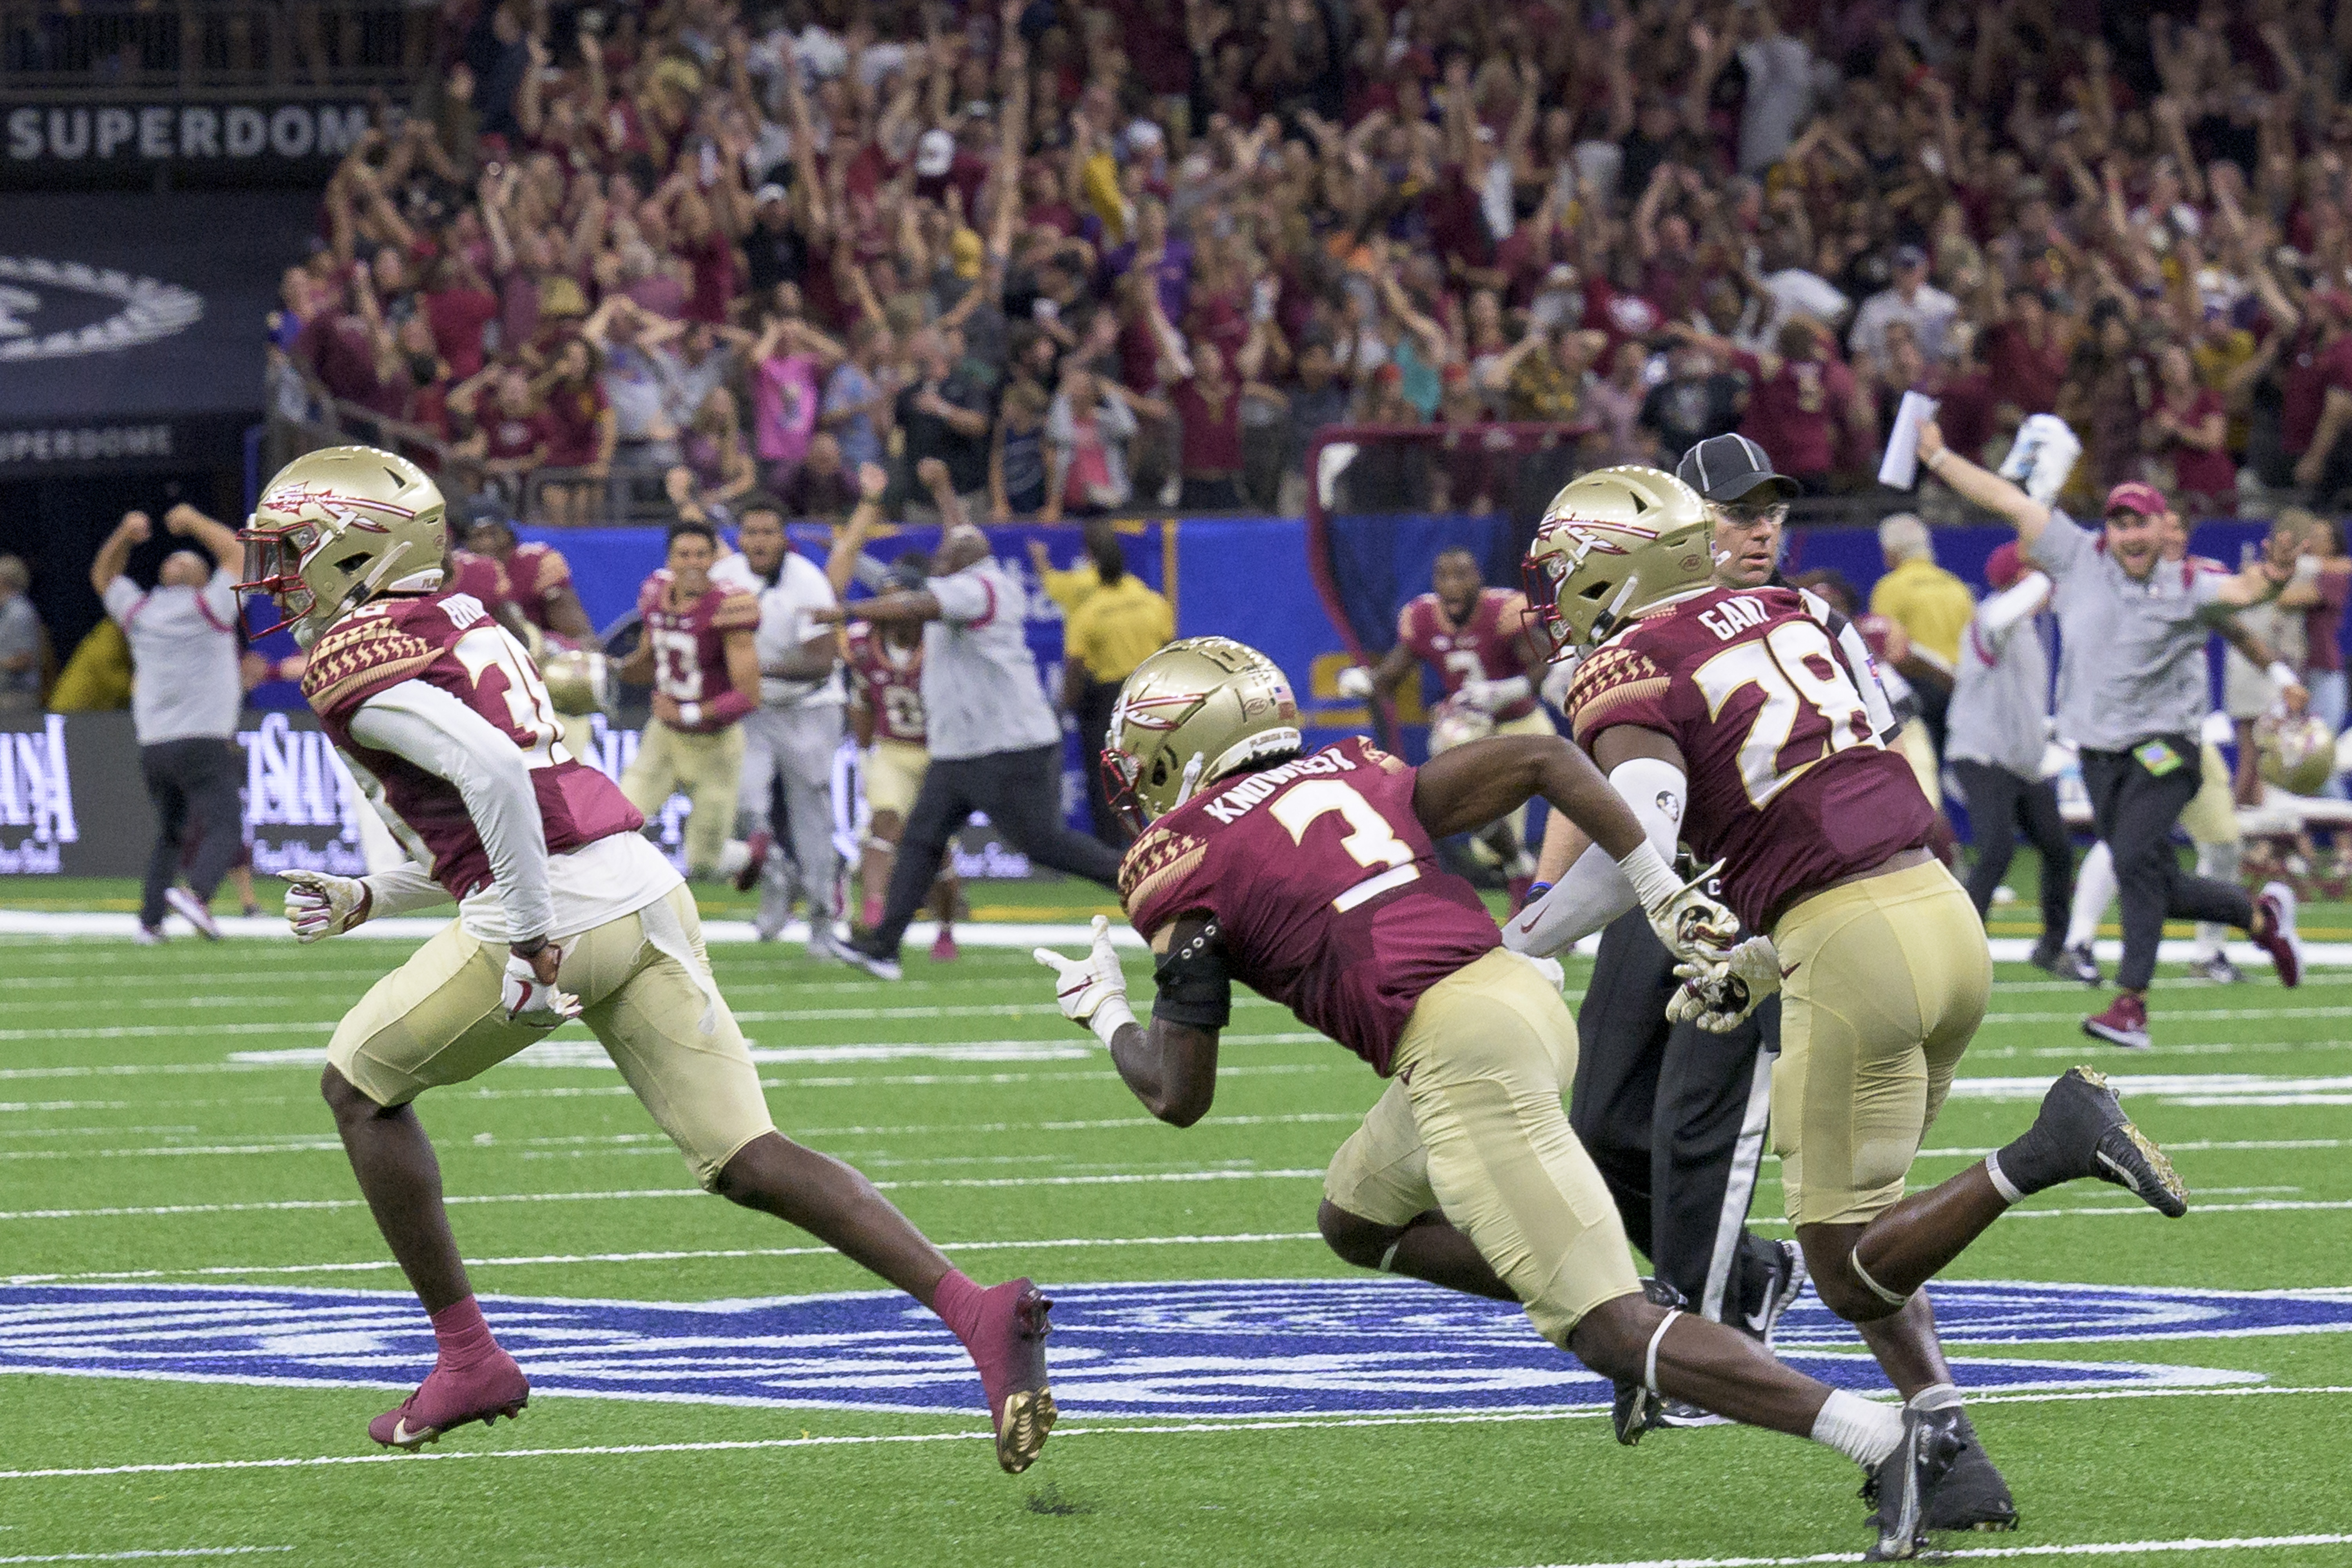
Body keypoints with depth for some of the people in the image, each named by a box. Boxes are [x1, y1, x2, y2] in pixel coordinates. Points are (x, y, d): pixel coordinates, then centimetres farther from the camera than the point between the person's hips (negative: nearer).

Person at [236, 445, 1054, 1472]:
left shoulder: (357, 658, -4)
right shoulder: (459, 626, 25)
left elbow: (490, 772, -20)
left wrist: (530, 940, -18)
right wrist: (363, 901, 33)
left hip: (554, 912, -8)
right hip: (643, 889, 8)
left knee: (360, 1087, 15)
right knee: (745, 1160, 2)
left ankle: (466, 1357, 13)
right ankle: (979, 1312, -14)